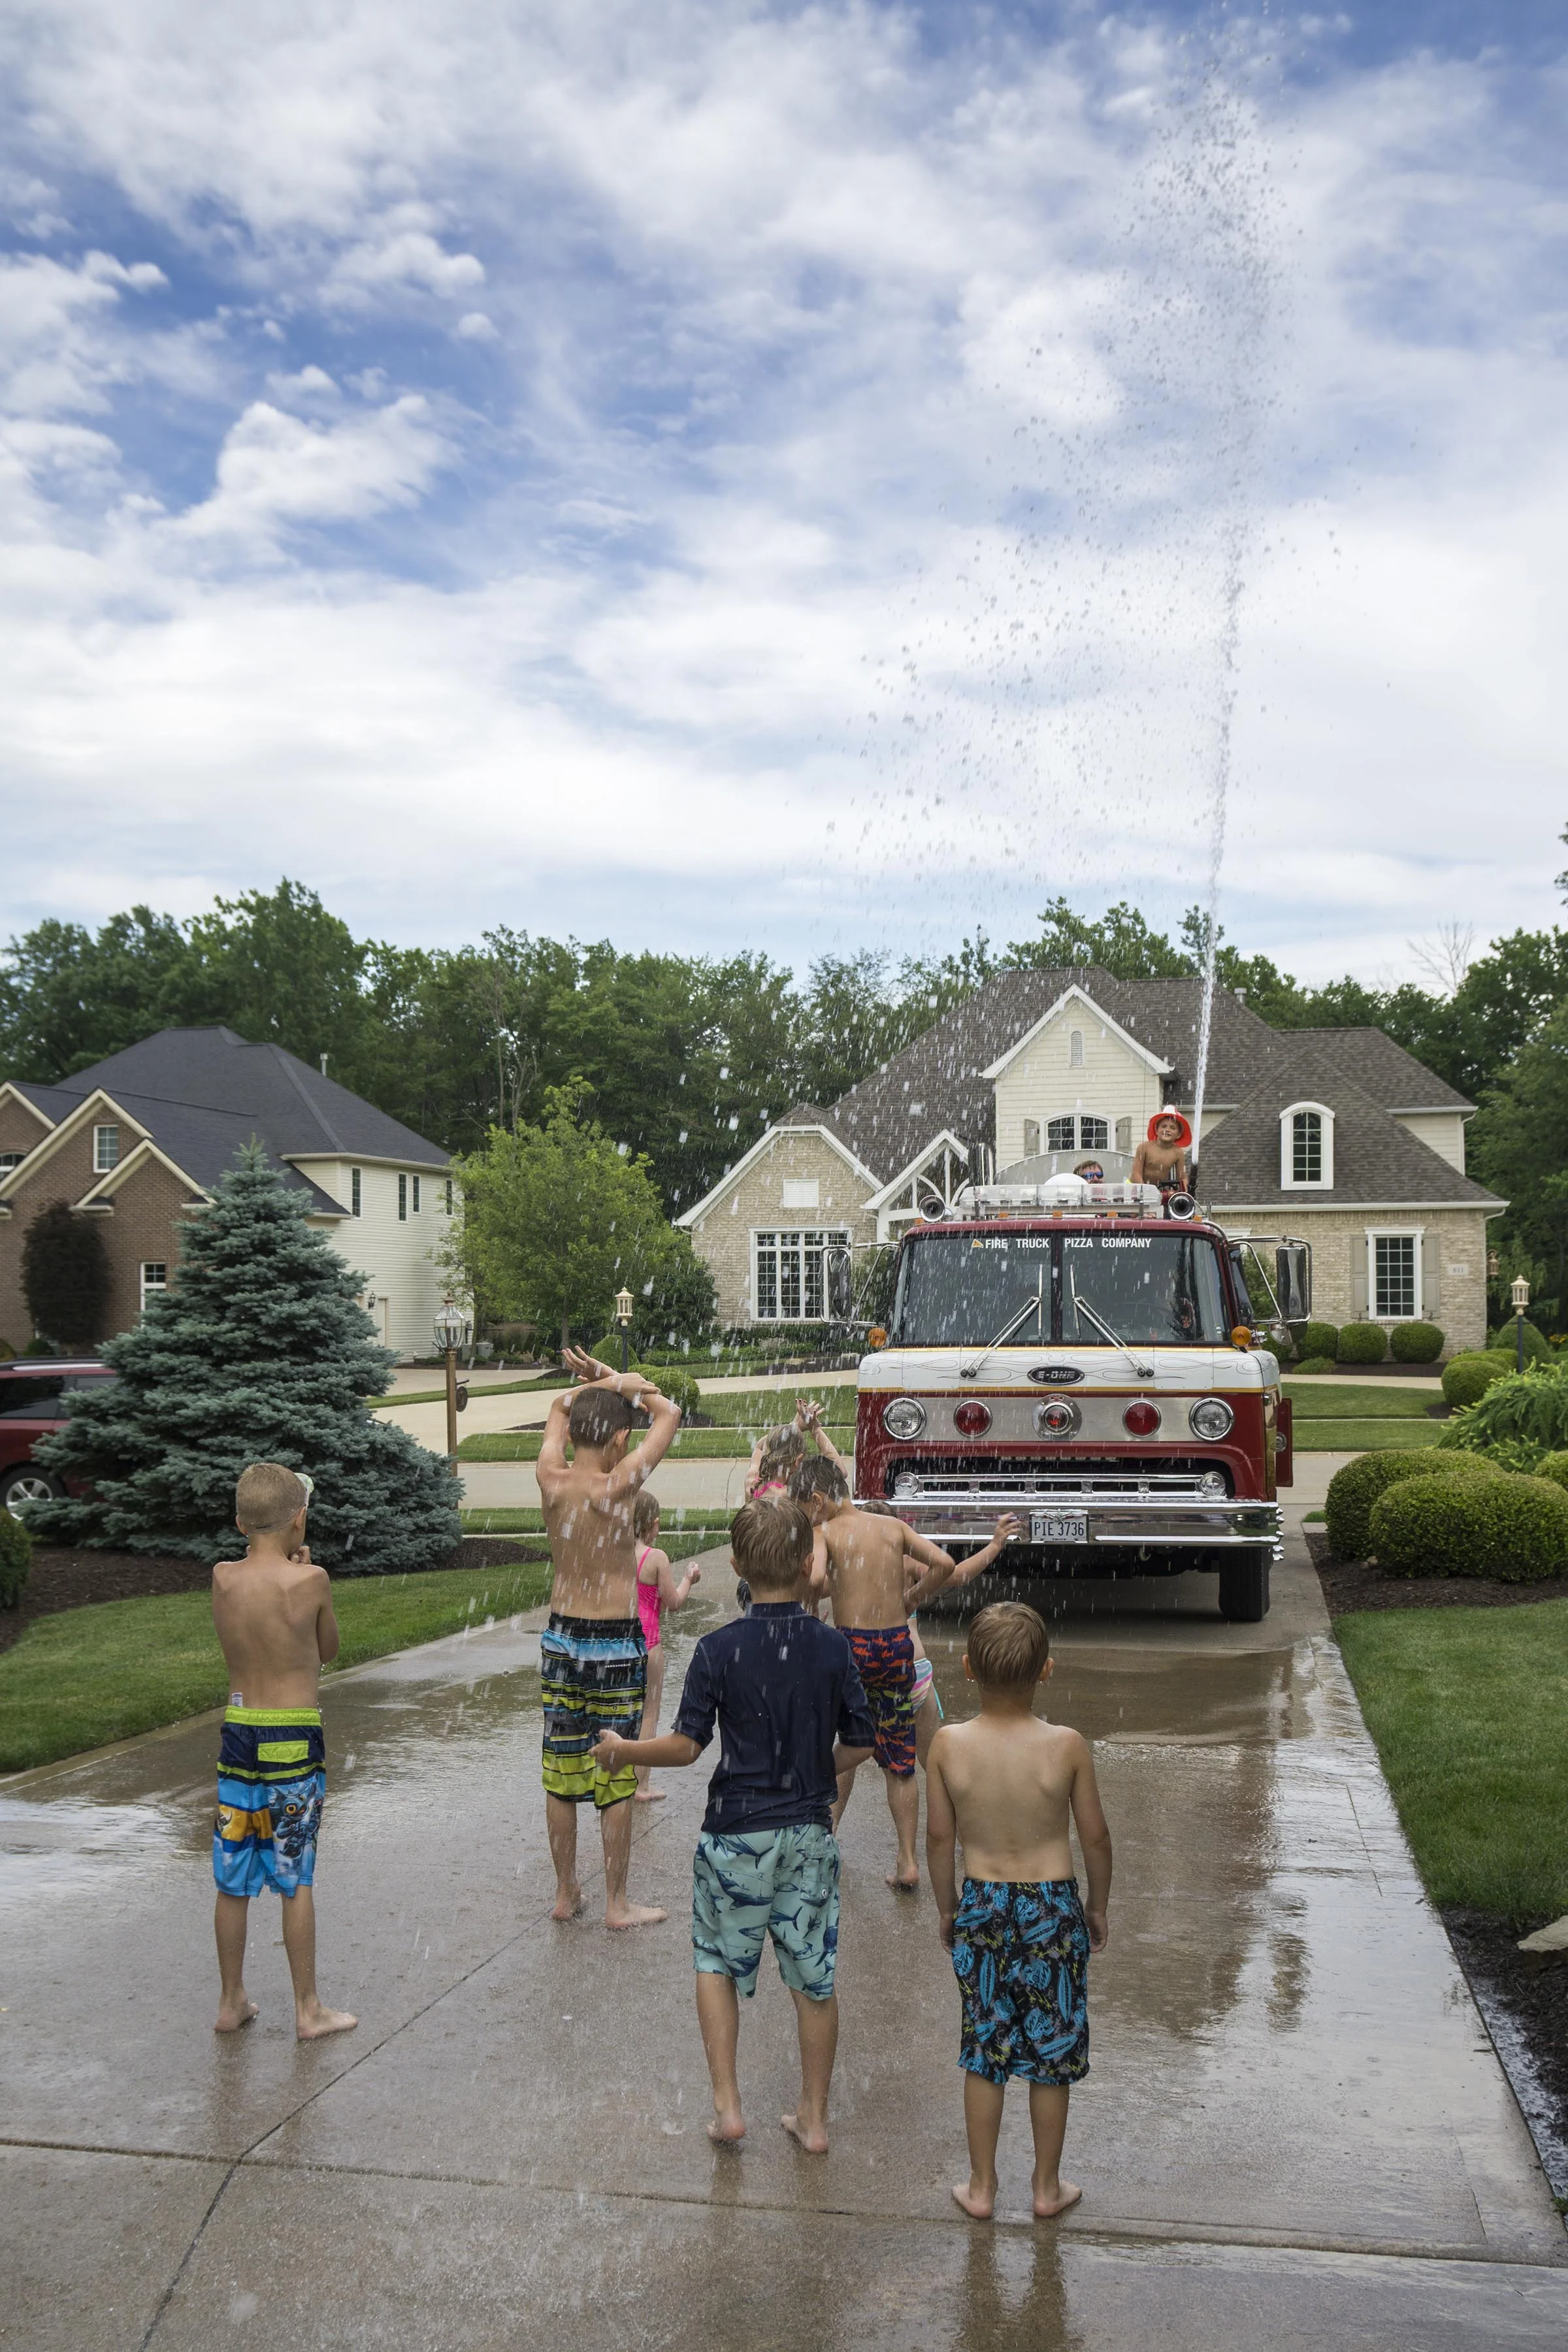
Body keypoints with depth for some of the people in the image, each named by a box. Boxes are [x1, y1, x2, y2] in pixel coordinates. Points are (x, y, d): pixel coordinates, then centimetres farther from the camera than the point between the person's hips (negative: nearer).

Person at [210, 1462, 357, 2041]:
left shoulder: (222, 1578, -3)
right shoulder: (310, 1581, -13)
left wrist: (282, 1563, 14)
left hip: (238, 1734, 4)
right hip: (295, 1740, -4)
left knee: (233, 1880, 13)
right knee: (296, 1880, 6)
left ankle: (232, 2001, 25)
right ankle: (308, 2008, 15)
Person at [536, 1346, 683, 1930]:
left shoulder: (551, 1480, -7)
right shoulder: (617, 1488, -19)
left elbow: (559, 1407, 14)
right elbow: (670, 1413, -6)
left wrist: (601, 1384, 1)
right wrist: (613, 1380, -3)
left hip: (560, 1637, 5)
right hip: (615, 1643, -5)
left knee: (562, 1773, 13)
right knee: (615, 1779, 5)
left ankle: (565, 1894, 26)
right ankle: (617, 1904, 15)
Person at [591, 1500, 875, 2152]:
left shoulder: (719, 1649, -12)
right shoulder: (832, 1647, -4)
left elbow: (687, 1745, -12)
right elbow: (860, 1743, 1)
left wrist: (620, 1750, 5)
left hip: (737, 1834, -2)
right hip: (810, 1834, 2)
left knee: (717, 1962, 17)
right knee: (814, 1978, 13)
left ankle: (727, 2106, 13)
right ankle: (814, 2118, 23)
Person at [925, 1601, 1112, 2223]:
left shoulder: (948, 1744, -14)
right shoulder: (1067, 1747, -17)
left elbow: (939, 1836, -4)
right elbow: (1095, 1838, -7)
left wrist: (946, 1905, 12)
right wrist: (1097, 1907, 10)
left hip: (980, 1907, 1)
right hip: (1052, 1908, -1)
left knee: (983, 2051, 16)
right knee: (1051, 2053, 15)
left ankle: (981, 2186, 27)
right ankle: (1048, 2187, 29)